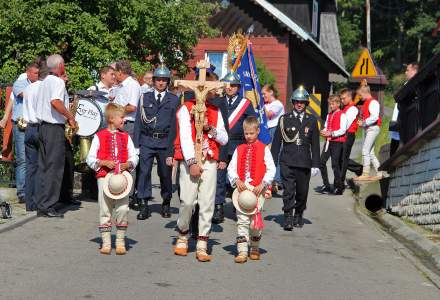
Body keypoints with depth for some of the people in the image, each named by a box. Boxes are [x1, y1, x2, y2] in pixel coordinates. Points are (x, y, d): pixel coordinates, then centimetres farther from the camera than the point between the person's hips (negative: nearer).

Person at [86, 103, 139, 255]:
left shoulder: (125, 137, 12)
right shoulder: (99, 136, 3)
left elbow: (134, 157, 10)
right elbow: (90, 159, 1)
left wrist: (127, 164, -10)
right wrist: (104, 163, -14)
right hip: (104, 176, -1)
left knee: (122, 208, -8)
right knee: (105, 210, 2)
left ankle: (120, 241, 4)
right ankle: (106, 242, 11)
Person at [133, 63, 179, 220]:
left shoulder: (174, 100, 6)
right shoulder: (145, 97, 11)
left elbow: (174, 124, 1)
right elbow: (138, 121, 9)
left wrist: (171, 147, -5)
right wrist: (136, 144, 1)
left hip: (164, 141, 0)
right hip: (146, 141, 0)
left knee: (165, 173, 7)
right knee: (144, 171, -10)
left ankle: (166, 204, 24)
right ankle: (143, 205, -7)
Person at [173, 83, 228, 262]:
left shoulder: (215, 112, 17)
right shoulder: (186, 109, 2)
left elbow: (224, 139, 15)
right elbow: (185, 136, -6)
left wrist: (211, 129, -4)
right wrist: (192, 162, -14)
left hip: (209, 161, 4)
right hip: (190, 160, -4)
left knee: (207, 203, -3)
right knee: (188, 201, -11)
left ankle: (202, 247, 0)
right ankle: (182, 237, 13)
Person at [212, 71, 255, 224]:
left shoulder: (245, 104, 6)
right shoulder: (217, 102, 10)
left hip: (239, 147, -1)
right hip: (219, 146, 1)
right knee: (218, 177, -5)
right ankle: (218, 209, -1)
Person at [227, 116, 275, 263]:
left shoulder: (264, 149, 2)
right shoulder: (239, 149, 11)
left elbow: (271, 169, -3)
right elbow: (231, 168, 7)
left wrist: (262, 184, -13)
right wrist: (236, 180, -11)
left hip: (258, 190, -2)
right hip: (241, 189, 2)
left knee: (255, 222, 4)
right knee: (242, 221, -3)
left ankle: (255, 249, 23)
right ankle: (242, 251, -4)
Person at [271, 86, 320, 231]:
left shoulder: (311, 121, 8)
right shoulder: (284, 119, 5)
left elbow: (315, 144, 9)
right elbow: (276, 141, 7)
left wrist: (315, 164, 4)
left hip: (304, 162, 2)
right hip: (287, 161, -1)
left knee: (302, 191, 9)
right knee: (288, 190, -10)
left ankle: (298, 215, 28)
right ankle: (288, 218, -7)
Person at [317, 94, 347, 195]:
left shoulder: (342, 115, -5)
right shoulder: (329, 115, 19)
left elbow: (342, 130, -12)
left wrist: (331, 133, -21)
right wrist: (324, 132, 0)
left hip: (337, 142, -7)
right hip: (328, 141, 7)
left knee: (335, 164, -8)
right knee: (322, 162, 0)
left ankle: (339, 187, 2)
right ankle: (326, 186, 8)